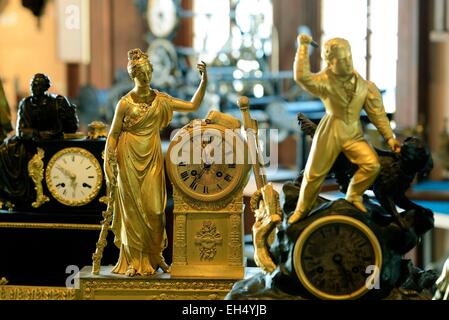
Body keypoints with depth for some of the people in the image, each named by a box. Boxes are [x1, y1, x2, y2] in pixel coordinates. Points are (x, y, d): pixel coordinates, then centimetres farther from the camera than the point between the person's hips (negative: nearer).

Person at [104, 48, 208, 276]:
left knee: (154, 208, 2)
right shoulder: (125, 103, -5)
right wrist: (110, 169, -6)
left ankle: (154, 257, 14)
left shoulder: (160, 100, 5)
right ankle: (133, 261, 6)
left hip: (152, 159, 3)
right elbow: (113, 135, -1)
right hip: (130, 160, -3)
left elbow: (192, 106, 8)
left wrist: (204, 81, -2)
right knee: (133, 208, 0)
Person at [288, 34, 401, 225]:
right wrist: (303, 48, -25)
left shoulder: (364, 86, 1)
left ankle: (354, 195, 10)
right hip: (330, 132, -3)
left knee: (372, 164, -16)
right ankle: (302, 210, 25)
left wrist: (389, 137, 1)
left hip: (353, 134, 3)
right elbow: (302, 77, -30)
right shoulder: (325, 81, -10)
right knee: (314, 173, 2)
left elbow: (377, 113, 5)